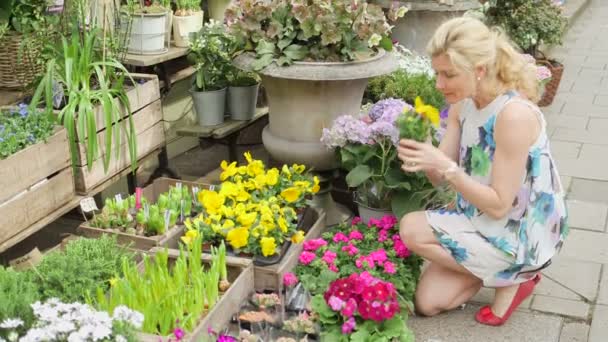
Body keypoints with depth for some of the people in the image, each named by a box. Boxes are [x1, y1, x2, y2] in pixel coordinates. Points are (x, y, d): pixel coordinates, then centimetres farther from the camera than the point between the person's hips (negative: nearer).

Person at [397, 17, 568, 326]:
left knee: (412, 229, -19)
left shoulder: (515, 115, -30)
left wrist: (446, 166, -33)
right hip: (484, 218, 8)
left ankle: (513, 276, -2)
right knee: (428, 302, 3)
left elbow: (498, 205, -25)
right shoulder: (462, 104, -4)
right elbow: (440, 178, -4)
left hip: (520, 234, -7)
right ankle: (502, 270, 21)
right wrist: (421, 156, -25)